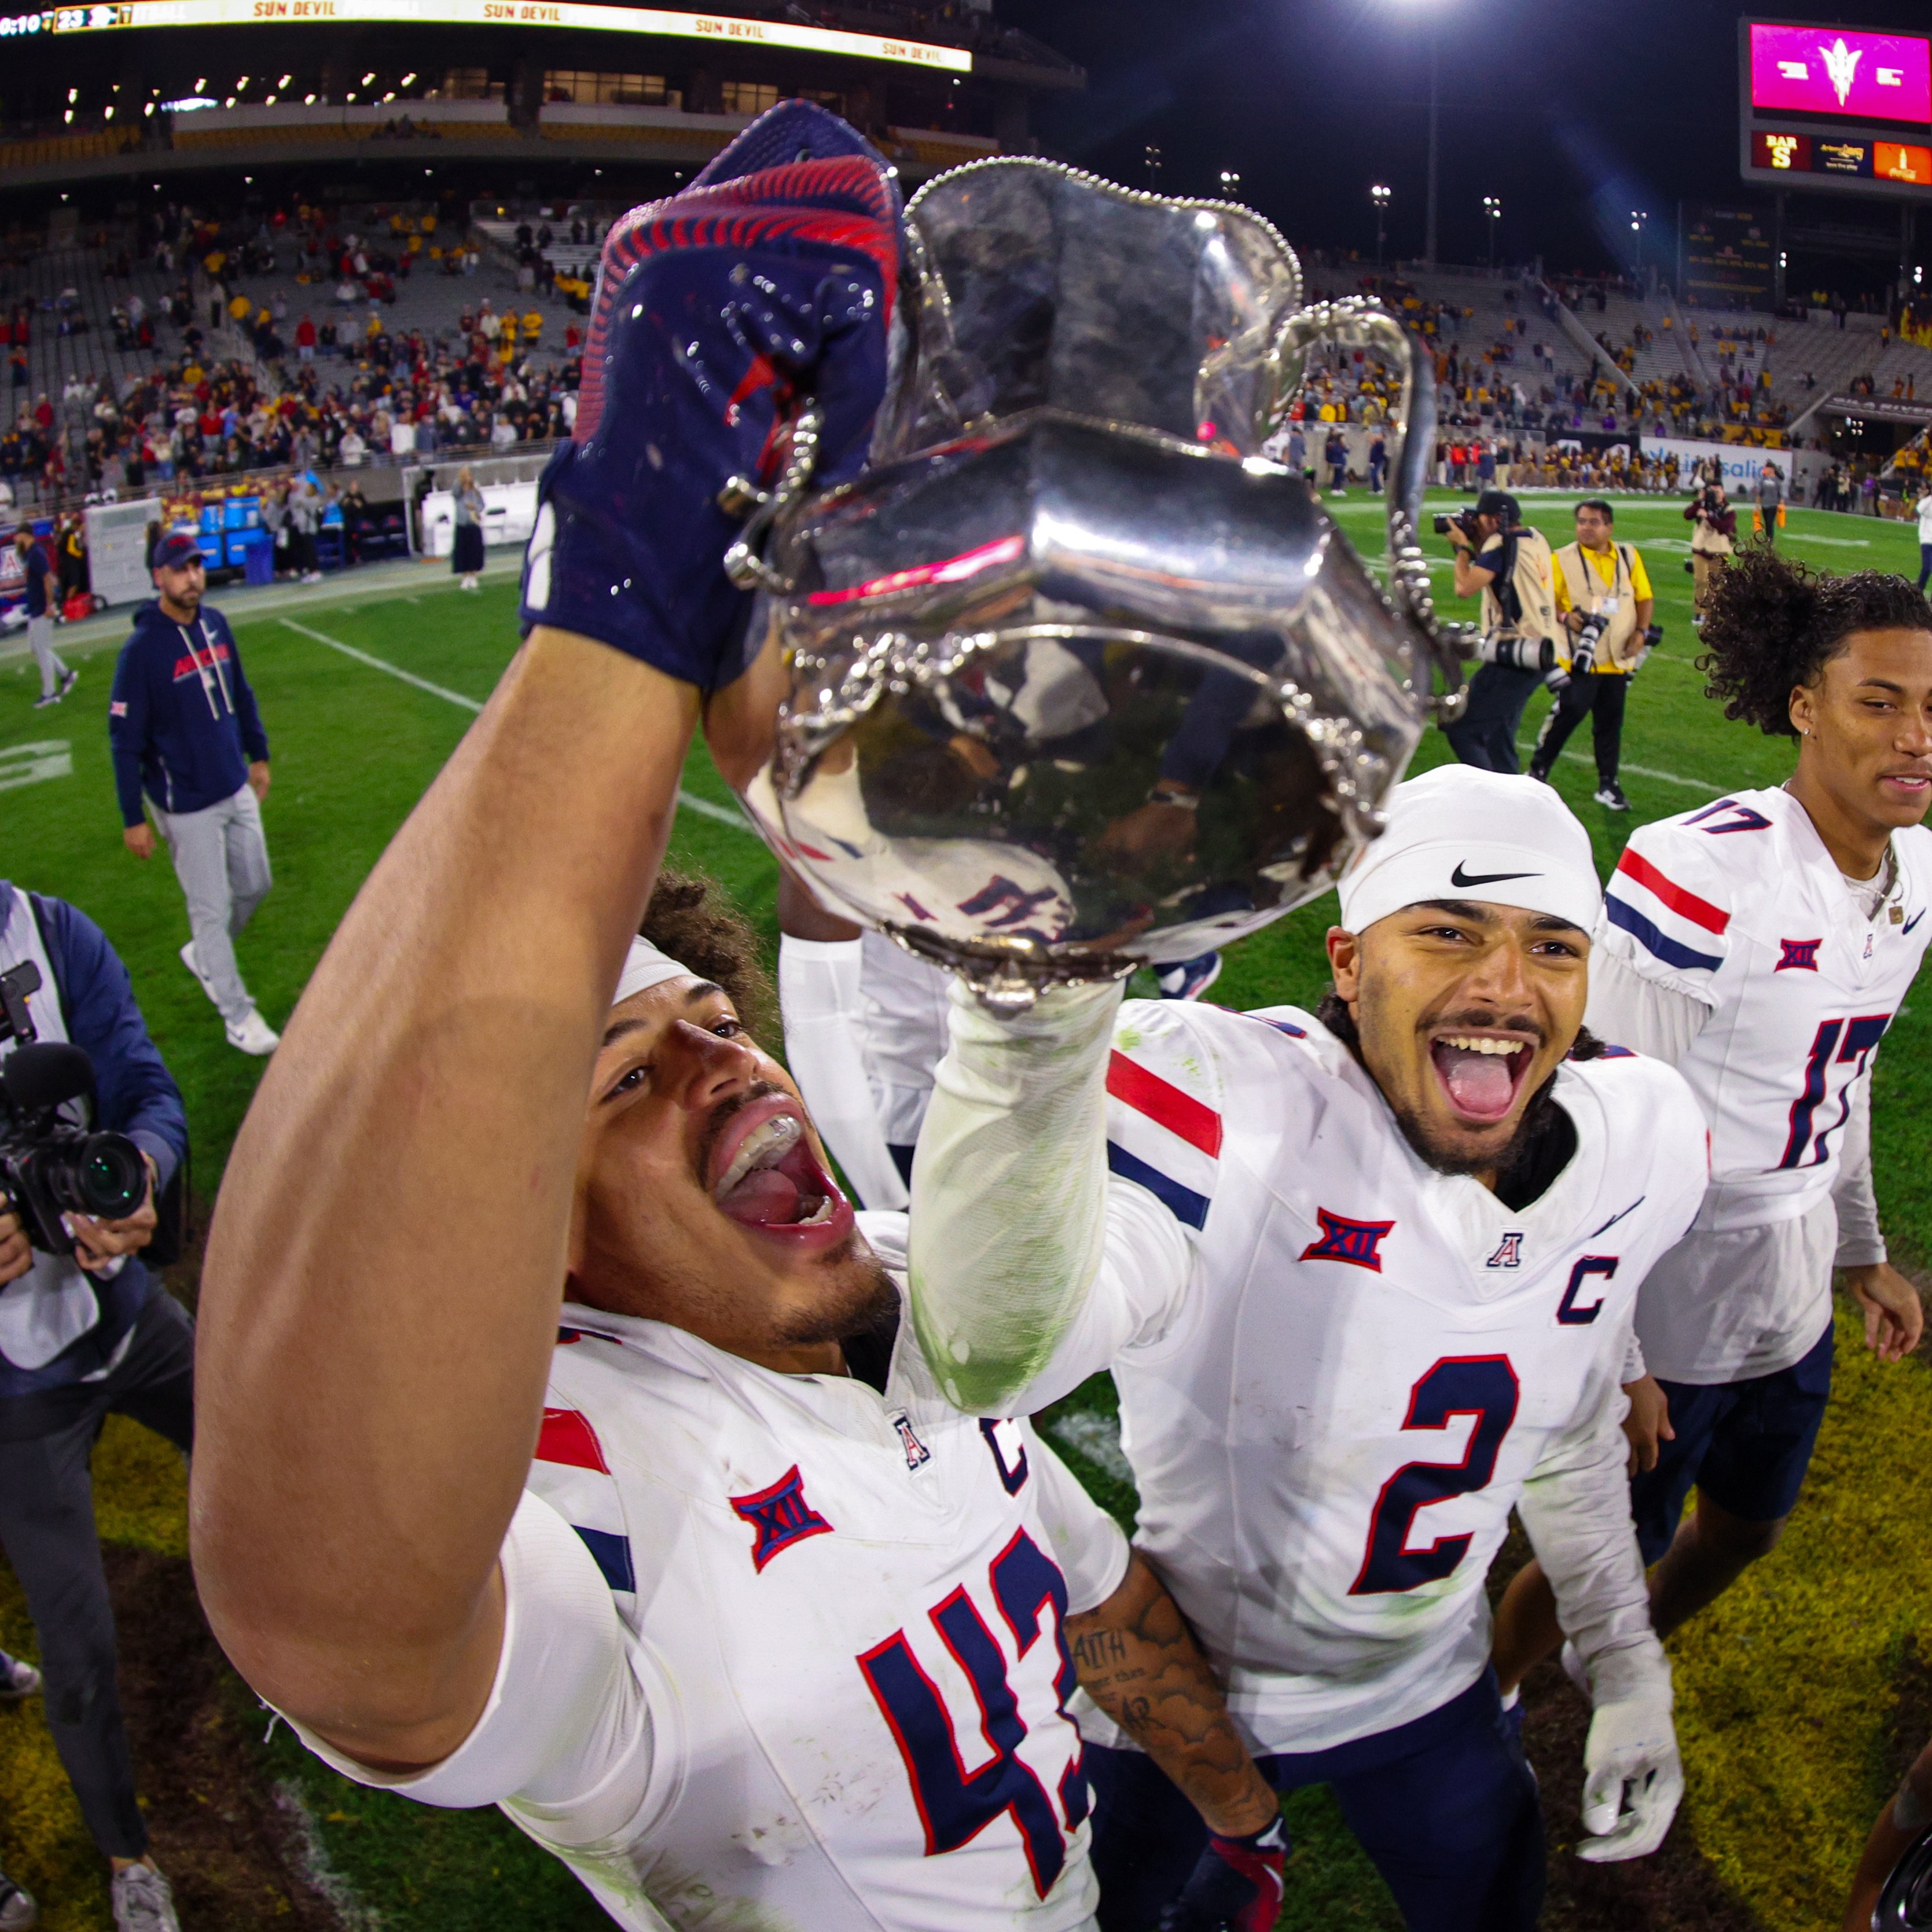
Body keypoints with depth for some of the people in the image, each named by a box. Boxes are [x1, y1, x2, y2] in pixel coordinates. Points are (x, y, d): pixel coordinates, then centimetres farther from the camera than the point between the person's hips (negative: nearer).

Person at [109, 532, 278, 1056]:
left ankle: (204, 956, 44)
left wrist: (258, 755, 19)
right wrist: (133, 820, -14)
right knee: (211, 907, 4)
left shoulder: (215, 623, 1)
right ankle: (238, 1016, 15)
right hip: (186, 805, -7)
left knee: (256, 884, 19)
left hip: (236, 789, 7)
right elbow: (125, 740, -15)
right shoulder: (142, 649, -18)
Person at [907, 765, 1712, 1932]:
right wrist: (1043, 969, -68)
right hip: (1173, 1692, -4)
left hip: (1426, 1696, 5)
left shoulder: (1640, 1145, -12)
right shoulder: (1226, 1101, -33)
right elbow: (996, 1357, -54)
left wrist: (1628, 1670, 12)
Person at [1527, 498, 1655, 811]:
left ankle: (1608, 784, 18)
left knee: (1611, 720, 8)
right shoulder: (1564, 559, -2)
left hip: (1618, 658, 4)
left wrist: (1641, 632, -1)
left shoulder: (1628, 556, 9)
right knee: (1569, 711, -11)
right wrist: (1565, 617, -20)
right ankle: (1538, 771, 7)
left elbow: (1645, 598, 13)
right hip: (1580, 656, -4)